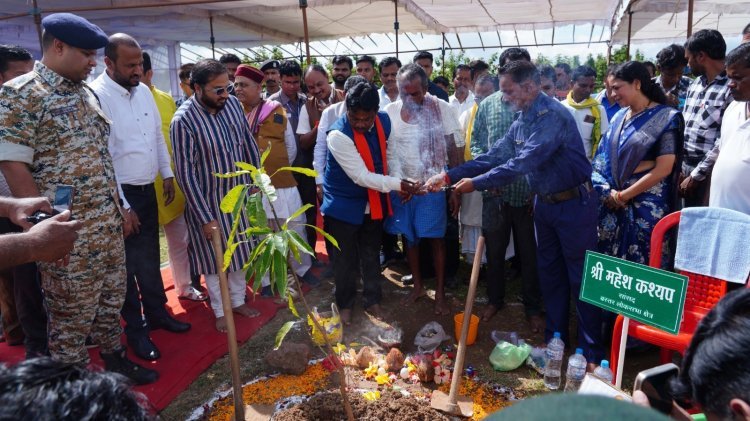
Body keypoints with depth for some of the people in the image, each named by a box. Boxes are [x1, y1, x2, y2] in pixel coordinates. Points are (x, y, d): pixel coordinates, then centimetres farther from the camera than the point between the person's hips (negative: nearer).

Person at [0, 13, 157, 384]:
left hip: (108, 223, 7)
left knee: (112, 299, 19)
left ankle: (114, 359, 37)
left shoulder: (85, 92, 12)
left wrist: (117, 205, 16)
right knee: (72, 313, 7)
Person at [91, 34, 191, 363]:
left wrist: (167, 174, 14)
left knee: (151, 257, 18)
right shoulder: (96, 96, -18)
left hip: (148, 189, 7)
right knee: (128, 264, 6)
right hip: (120, 194, -6)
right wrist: (121, 207, -19)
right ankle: (135, 329, 22)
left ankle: (157, 312, 35)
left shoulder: (144, 91, 4)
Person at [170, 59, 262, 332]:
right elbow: (185, 173, -21)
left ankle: (238, 301, 38)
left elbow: (249, 144, 7)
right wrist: (206, 218, -20)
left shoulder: (233, 104, -6)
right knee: (214, 259, 11)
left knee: (239, 252, 18)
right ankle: (220, 310, 30)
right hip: (208, 202, -5)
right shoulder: (183, 120, -22)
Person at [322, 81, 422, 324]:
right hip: (344, 204, -4)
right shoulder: (338, 135, -27)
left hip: (374, 202, 5)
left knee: (371, 254, 18)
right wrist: (398, 184, -30)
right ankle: (345, 304, 31)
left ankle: (372, 300, 35)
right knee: (345, 258, 10)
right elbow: (361, 176, -28)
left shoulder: (384, 122, -10)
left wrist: (399, 184, -3)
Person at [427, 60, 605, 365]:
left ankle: (592, 352, 18)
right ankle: (555, 338, 32)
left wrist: (476, 183, -26)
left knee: (581, 279, 3)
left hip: (574, 204, -8)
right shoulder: (521, 121, 6)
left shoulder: (553, 115, -22)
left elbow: (522, 164, -30)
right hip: (545, 203, 9)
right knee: (549, 274, 16)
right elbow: (493, 156, 4)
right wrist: (450, 176, -4)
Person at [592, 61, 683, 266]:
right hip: (613, 203, 5)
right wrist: (609, 192, -7)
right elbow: (604, 157, 9)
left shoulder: (666, 118, -8)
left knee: (640, 263, 3)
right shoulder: (619, 116, 9)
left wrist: (623, 195, -11)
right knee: (610, 257, 9)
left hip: (645, 205, -5)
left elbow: (663, 169, -14)